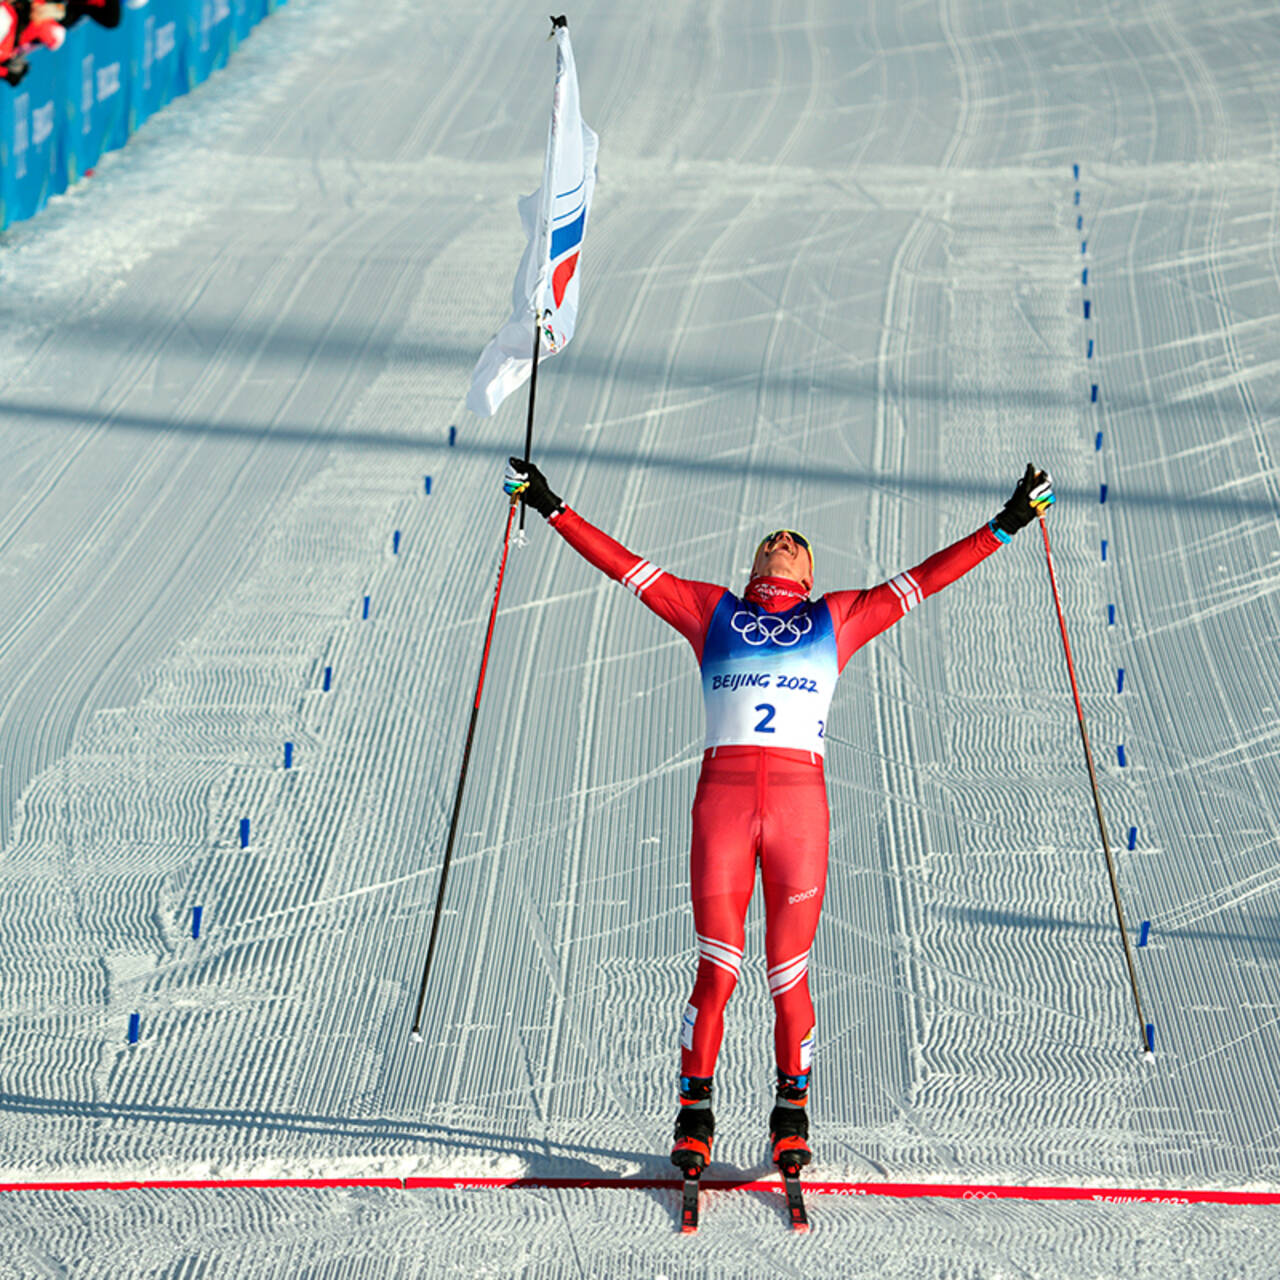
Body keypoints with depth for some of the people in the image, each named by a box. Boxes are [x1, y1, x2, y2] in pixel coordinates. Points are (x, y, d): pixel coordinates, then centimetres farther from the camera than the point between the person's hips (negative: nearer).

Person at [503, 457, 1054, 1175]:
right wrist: (553, 509, 17)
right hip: (722, 796, 0)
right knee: (719, 969, -5)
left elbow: (925, 580, 20)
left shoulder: (837, 620, 20)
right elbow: (626, 566, 20)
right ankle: (695, 1113, 8)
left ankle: (792, 1114, 15)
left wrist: (1008, 524, 18)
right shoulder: (710, 611, 20)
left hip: (801, 800, 0)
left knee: (788, 974, 0)